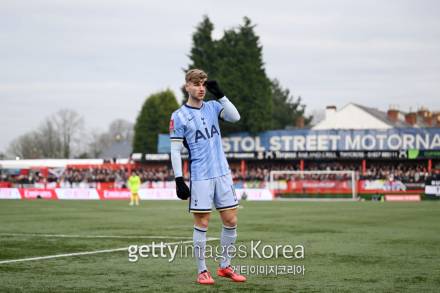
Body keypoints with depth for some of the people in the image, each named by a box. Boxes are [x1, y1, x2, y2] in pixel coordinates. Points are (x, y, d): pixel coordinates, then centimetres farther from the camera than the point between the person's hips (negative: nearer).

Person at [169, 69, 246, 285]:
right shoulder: (179, 116, -3)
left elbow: (235, 117, -4)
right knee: (202, 223, -2)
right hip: (200, 176, -5)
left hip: (223, 174, 5)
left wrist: (220, 95, -11)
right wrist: (179, 180, -11)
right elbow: (175, 151, -5)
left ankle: (225, 266, 18)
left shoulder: (213, 107, 10)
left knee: (231, 221, 5)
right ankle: (202, 271, 8)